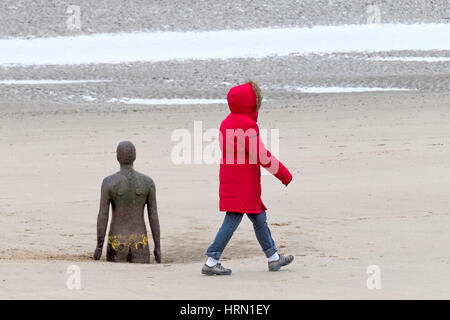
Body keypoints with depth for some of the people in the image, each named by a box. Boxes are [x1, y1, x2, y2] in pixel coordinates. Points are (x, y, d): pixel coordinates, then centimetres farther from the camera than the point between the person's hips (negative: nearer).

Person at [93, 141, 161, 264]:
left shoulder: (108, 182, -9)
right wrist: (158, 247, 5)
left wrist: (99, 246, -3)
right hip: (139, 243, 1)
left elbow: (102, 216, -10)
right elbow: (154, 217, -2)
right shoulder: (148, 182, -4)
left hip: (117, 244, -1)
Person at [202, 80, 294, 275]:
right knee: (232, 220, -7)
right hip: (241, 184, -10)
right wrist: (284, 174, -7)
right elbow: (261, 155, -18)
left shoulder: (227, 123, 13)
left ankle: (273, 258, 25)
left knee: (259, 219, 17)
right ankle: (211, 263, -7)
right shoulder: (247, 126, -18)